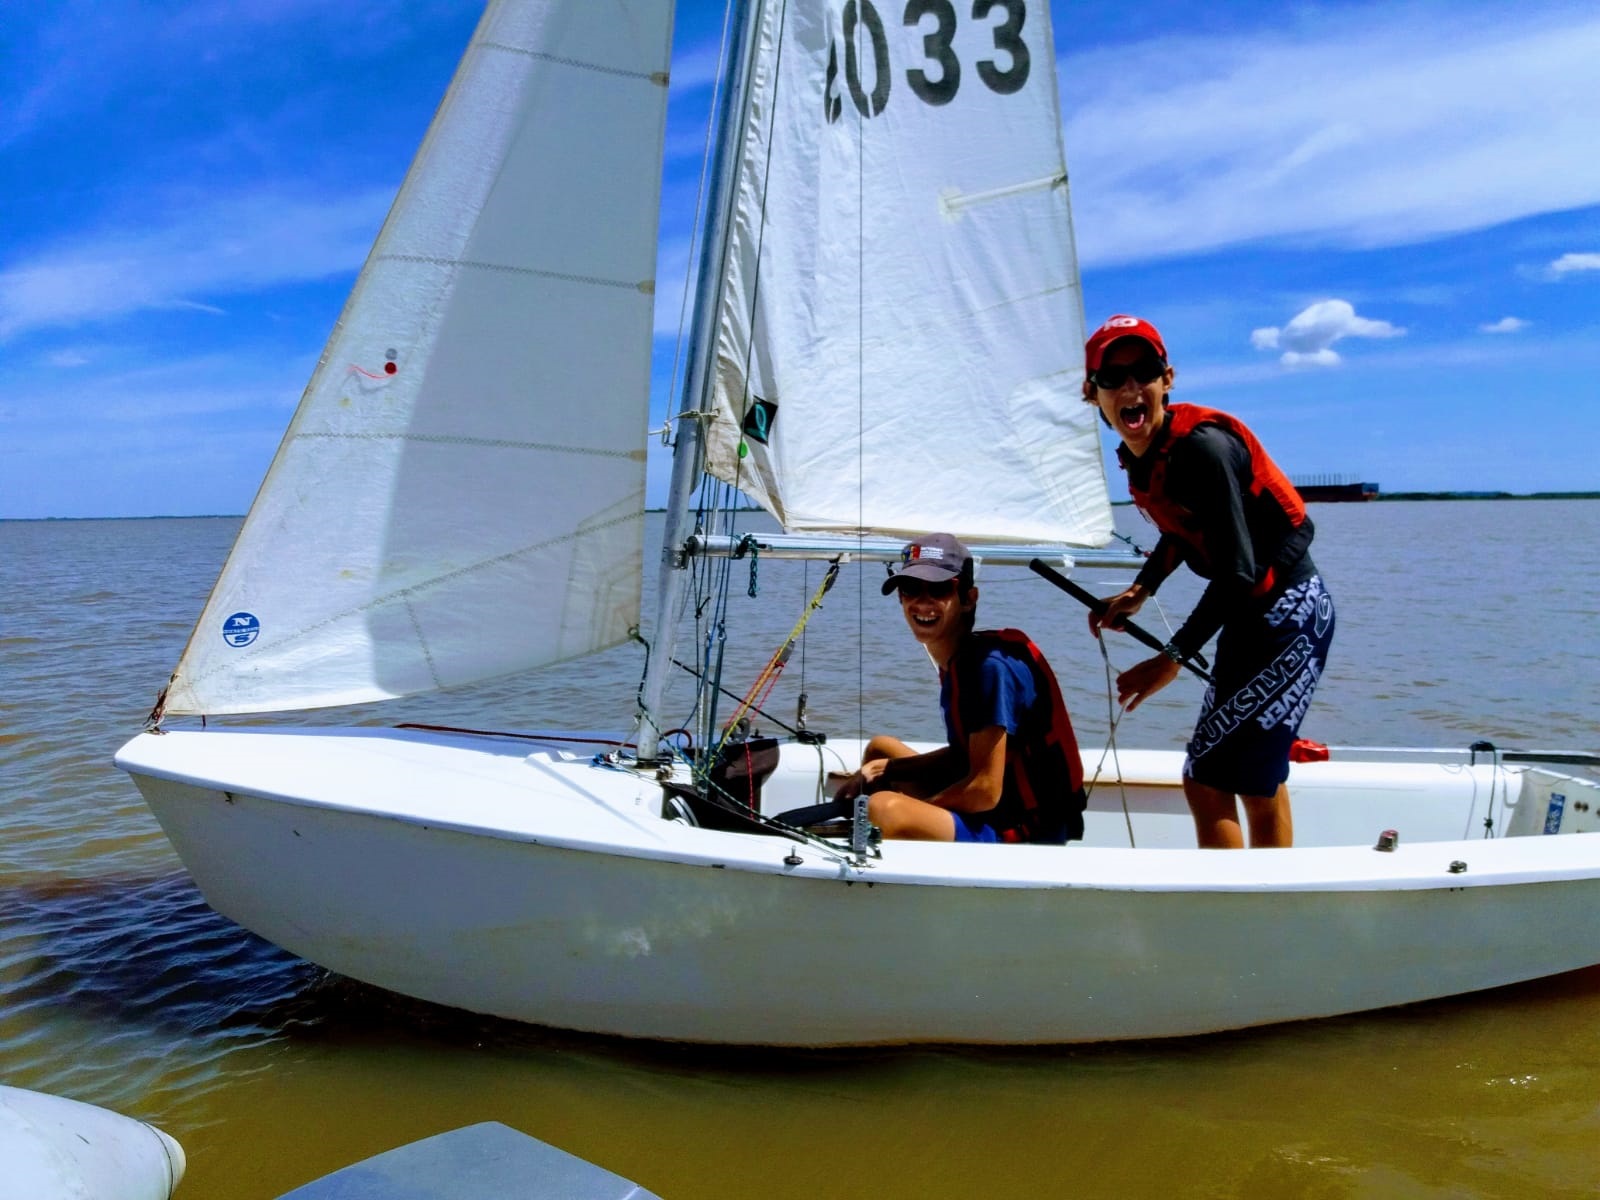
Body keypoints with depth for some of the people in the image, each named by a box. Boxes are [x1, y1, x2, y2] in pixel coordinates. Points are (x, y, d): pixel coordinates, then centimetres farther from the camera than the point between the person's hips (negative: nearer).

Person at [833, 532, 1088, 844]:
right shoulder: (956, 661, 7)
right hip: (989, 812, 10)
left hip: (1023, 835, -10)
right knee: (879, 748, 23)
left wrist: (912, 811, -11)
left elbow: (985, 791, -23)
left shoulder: (990, 666, -21)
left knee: (884, 810, -33)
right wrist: (882, 769, 5)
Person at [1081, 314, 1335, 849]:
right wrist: (1137, 592, 8)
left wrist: (1173, 656, -22)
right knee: (1259, 784, 18)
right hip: (1249, 616, 9)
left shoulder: (1202, 446, -25)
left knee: (1206, 779, -7)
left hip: (1289, 616, -9)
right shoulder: (1136, 455, 1)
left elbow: (1238, 572, -27)